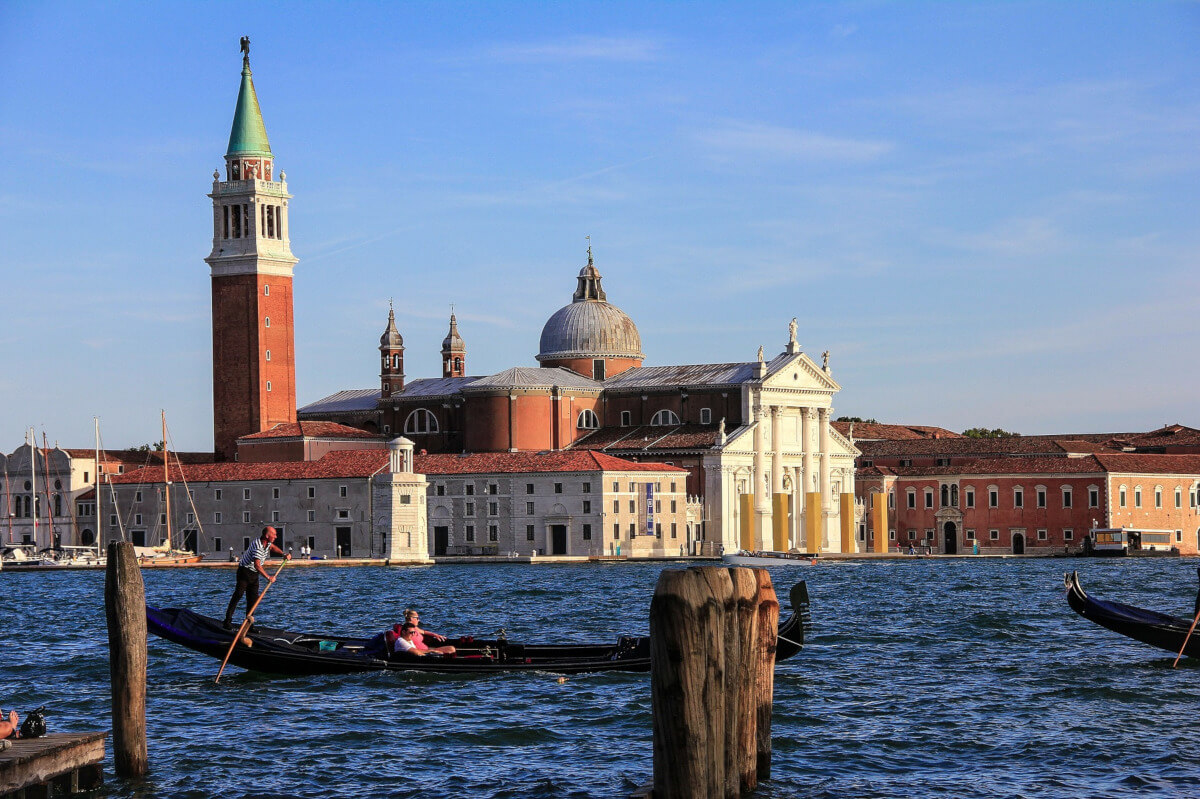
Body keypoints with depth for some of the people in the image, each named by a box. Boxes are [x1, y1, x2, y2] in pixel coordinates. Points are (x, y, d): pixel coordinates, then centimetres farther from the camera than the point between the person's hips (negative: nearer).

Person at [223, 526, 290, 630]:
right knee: (238, 595, -10)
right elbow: (257, 565, -36)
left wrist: (284, 554, 14)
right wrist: (268, 577, -35)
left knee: (253, 598, 4)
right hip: (245, 571, -9)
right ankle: (228, 621, -8)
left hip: (254, 574, 9)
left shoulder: (267, 542, 0)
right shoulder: (258, 546, -29)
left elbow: (272, 546, 27)